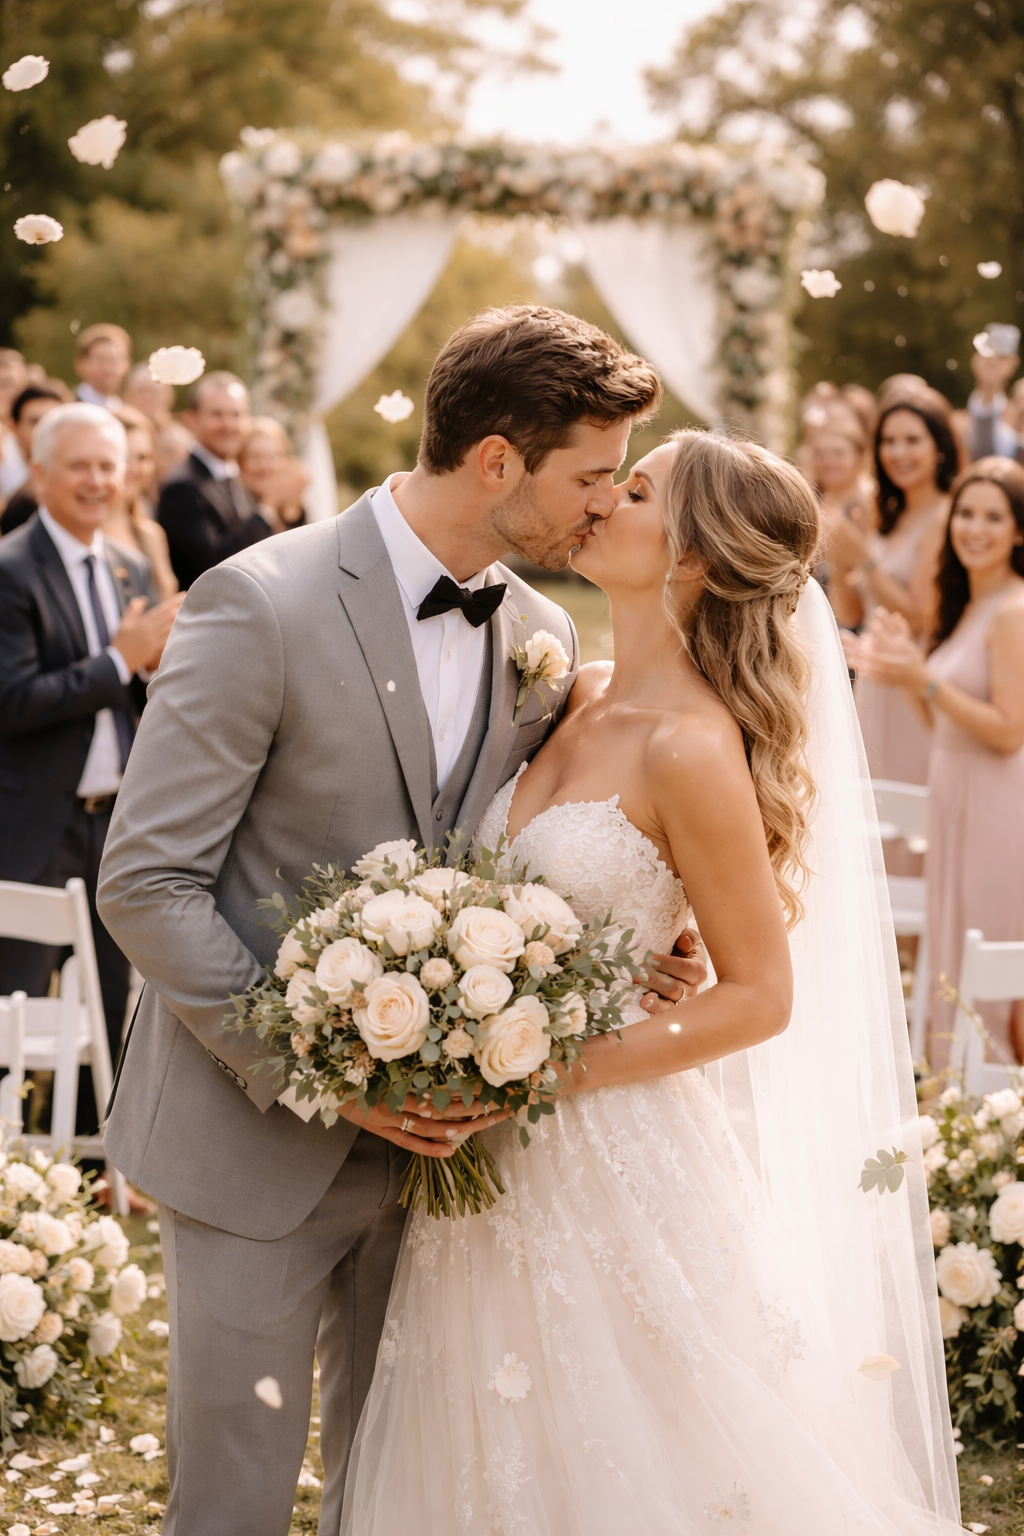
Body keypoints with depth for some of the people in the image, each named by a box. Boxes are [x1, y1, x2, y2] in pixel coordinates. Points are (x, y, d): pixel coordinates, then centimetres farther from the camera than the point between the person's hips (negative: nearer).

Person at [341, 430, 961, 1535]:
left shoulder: (692, 747, -19)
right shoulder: (582, 699, 5)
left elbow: (760, 994, -15)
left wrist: (555, 1071, -20)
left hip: (611, 1153, -7)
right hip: (506, 1166, 8)